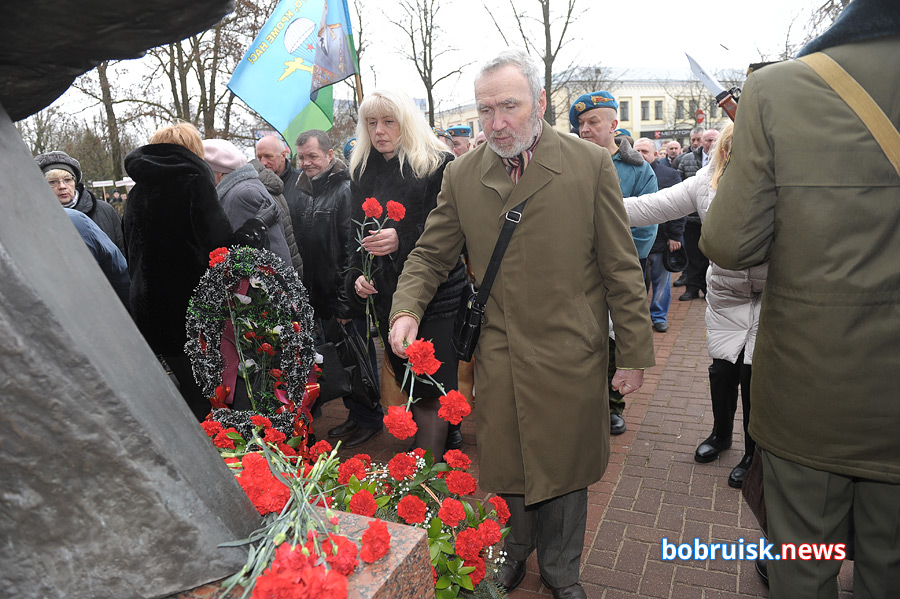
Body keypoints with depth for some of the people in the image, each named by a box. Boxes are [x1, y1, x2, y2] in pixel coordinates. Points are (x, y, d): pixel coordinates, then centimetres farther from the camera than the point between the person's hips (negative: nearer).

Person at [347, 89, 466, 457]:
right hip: (386, 296, 5)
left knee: (433, 391, -5)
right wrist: (357, 276, 3)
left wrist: (403, 240, -23)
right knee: (410, 387, 12)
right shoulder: (362, 172, 14)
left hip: (436, 294, -5)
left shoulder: (437, 164, -3)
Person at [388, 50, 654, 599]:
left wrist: (635, 353, -3)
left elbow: (621, 267, -3)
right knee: (505, 465, 14)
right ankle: (516, 549, 43)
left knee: (563, 467, 14)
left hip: (569, 355, -1)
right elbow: (431, 255, 8)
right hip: (498, 356, 2)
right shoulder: (462, 175, 2)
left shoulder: (591, 164, -5)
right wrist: (406, 308, -10)